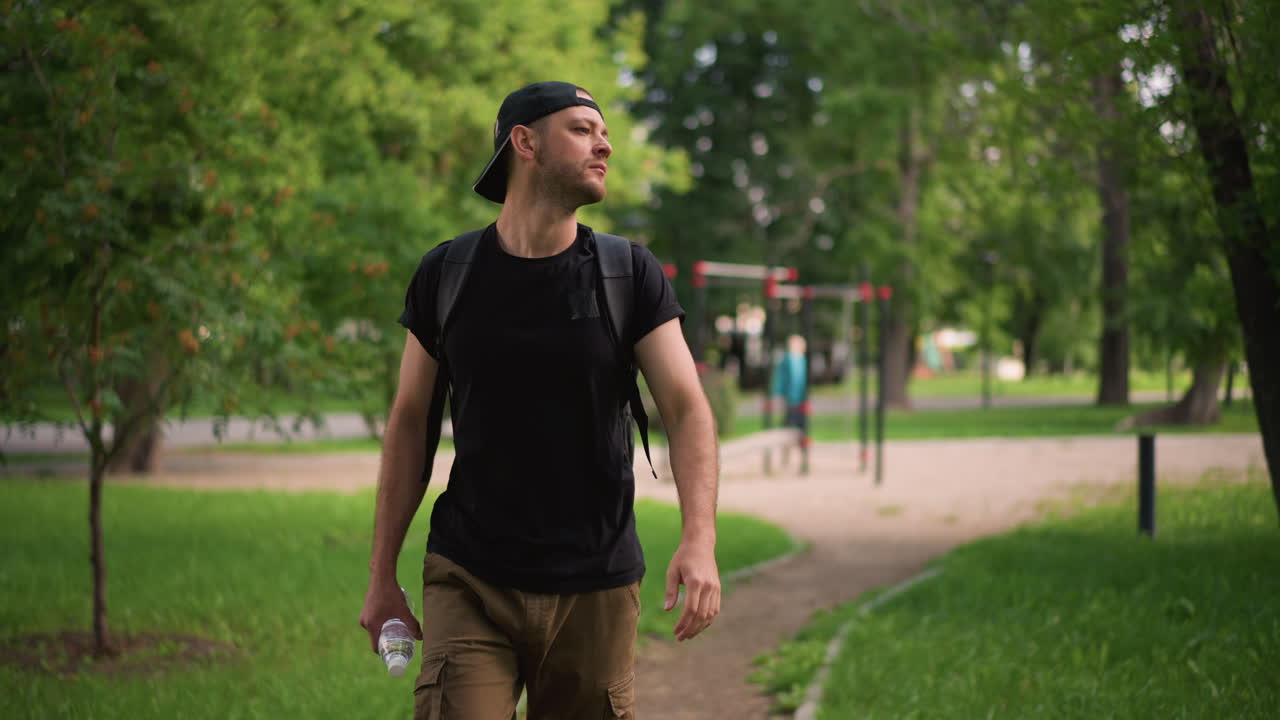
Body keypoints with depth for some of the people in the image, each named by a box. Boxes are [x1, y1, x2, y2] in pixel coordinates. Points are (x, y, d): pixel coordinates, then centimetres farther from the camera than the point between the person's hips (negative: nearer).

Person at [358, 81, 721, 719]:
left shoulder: (631, 274, 1)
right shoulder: (446, 275, 2)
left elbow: (686, 408, -6)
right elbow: (410, 422, 8)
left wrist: (699, 539, -23)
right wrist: (381, 576, 6)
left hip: (596, 587, 1)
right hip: (470, 582, 0)